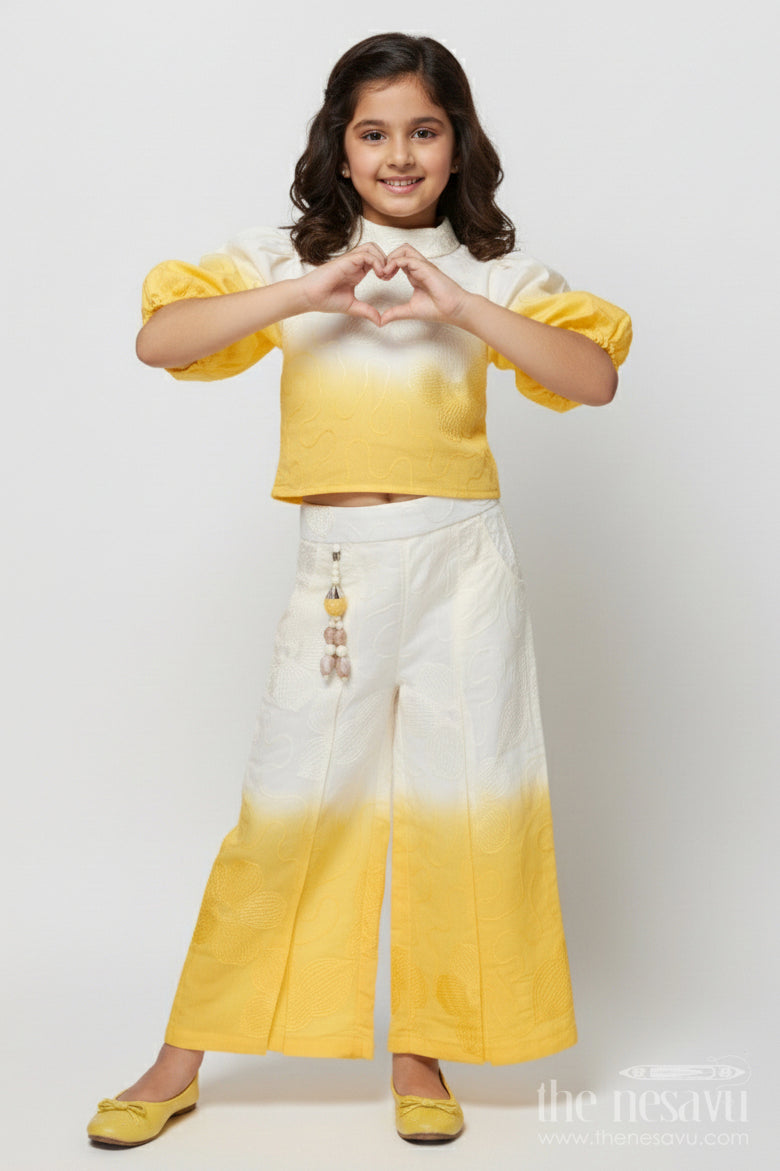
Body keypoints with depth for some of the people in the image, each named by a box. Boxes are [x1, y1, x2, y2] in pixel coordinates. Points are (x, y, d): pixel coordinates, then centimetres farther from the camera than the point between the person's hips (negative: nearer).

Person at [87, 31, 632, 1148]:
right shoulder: (291, 259, 5)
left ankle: (421, 1050, 24)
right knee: (288, 807, 2)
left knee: (465, 805, 5)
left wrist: (460, 308, -17)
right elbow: (157, 341, -7)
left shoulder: (491, 273, 5)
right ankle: (179, 1065, 16)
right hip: (339, 567, -1)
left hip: (464, 563, 1)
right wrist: (305, 295, -17)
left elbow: (595, 377, -8)